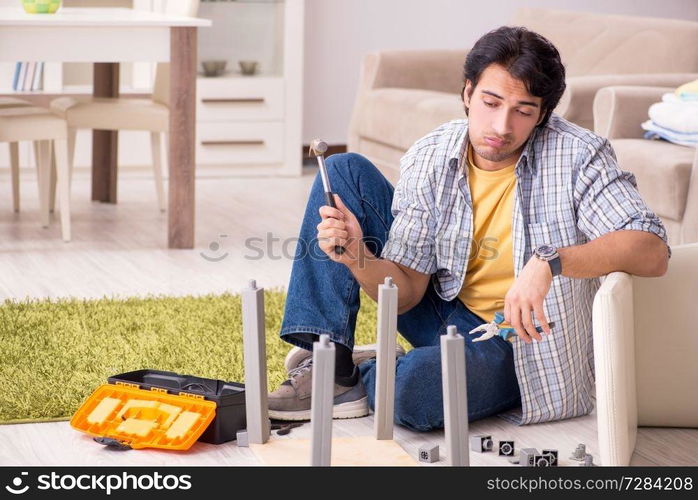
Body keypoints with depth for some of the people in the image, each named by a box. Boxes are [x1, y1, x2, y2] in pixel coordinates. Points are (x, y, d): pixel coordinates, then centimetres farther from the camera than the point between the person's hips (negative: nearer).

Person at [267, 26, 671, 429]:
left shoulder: (577, 156, -19)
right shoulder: (430, 159, -8)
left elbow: (654, 252, -30)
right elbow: (404, 292, -6)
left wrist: (550, 261, -43)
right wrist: (358, 258, -28)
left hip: (522, 339, -5)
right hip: (447, 316, 5)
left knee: (417, 386, -39)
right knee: (345, 169, -4)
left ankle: (361, 375, 1)